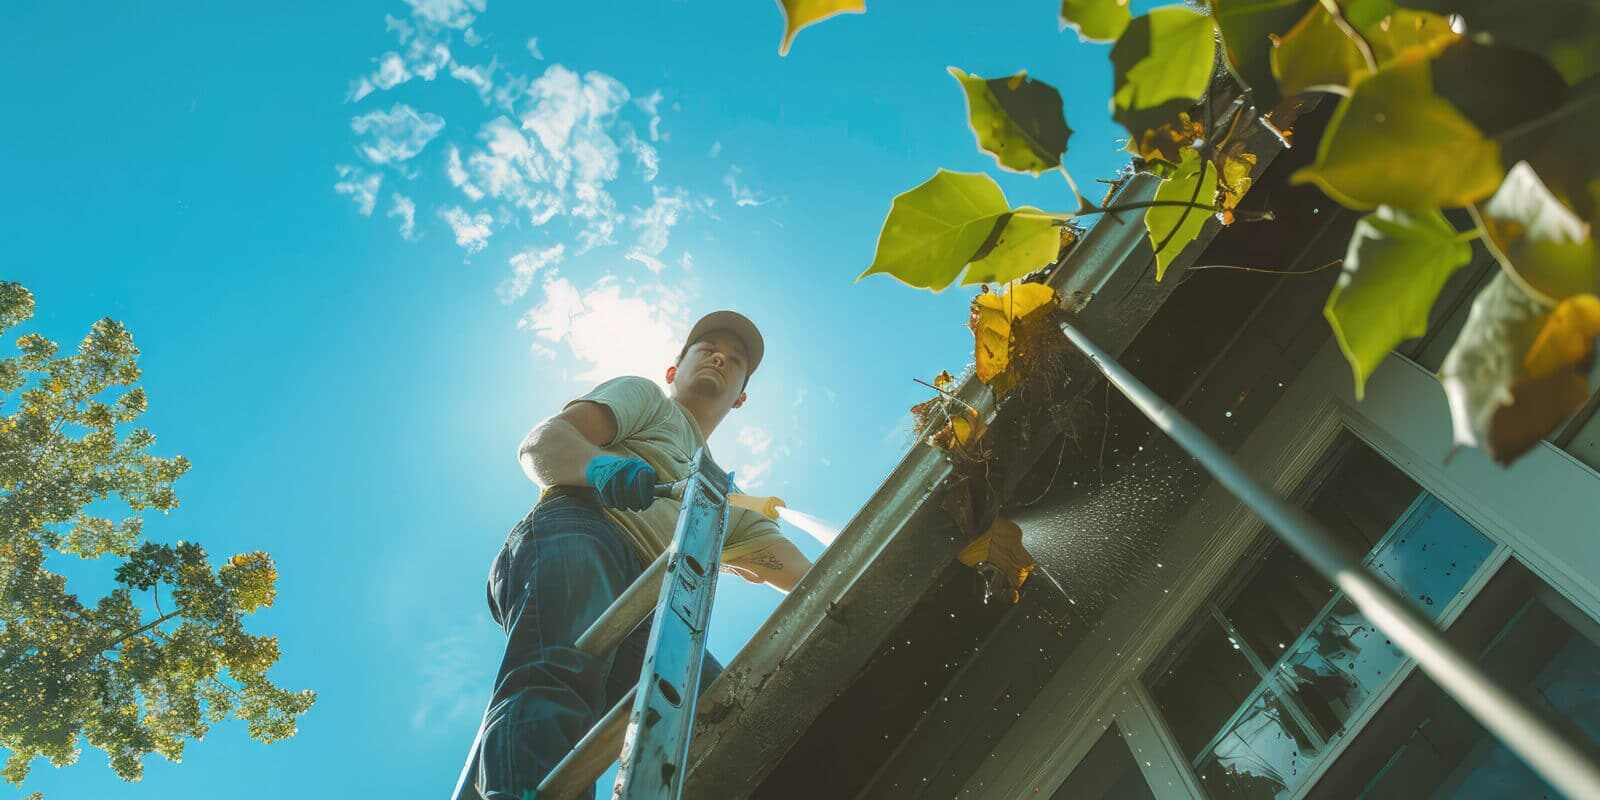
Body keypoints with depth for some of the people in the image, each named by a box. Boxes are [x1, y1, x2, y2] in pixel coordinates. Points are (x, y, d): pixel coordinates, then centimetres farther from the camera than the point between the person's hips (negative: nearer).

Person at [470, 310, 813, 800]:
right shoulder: (644, 394, 27)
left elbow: (808, 577, 28)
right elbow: (540, 443, 8)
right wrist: (602, 463, -17)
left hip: (646, 618, 4)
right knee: (559, 673, -40)